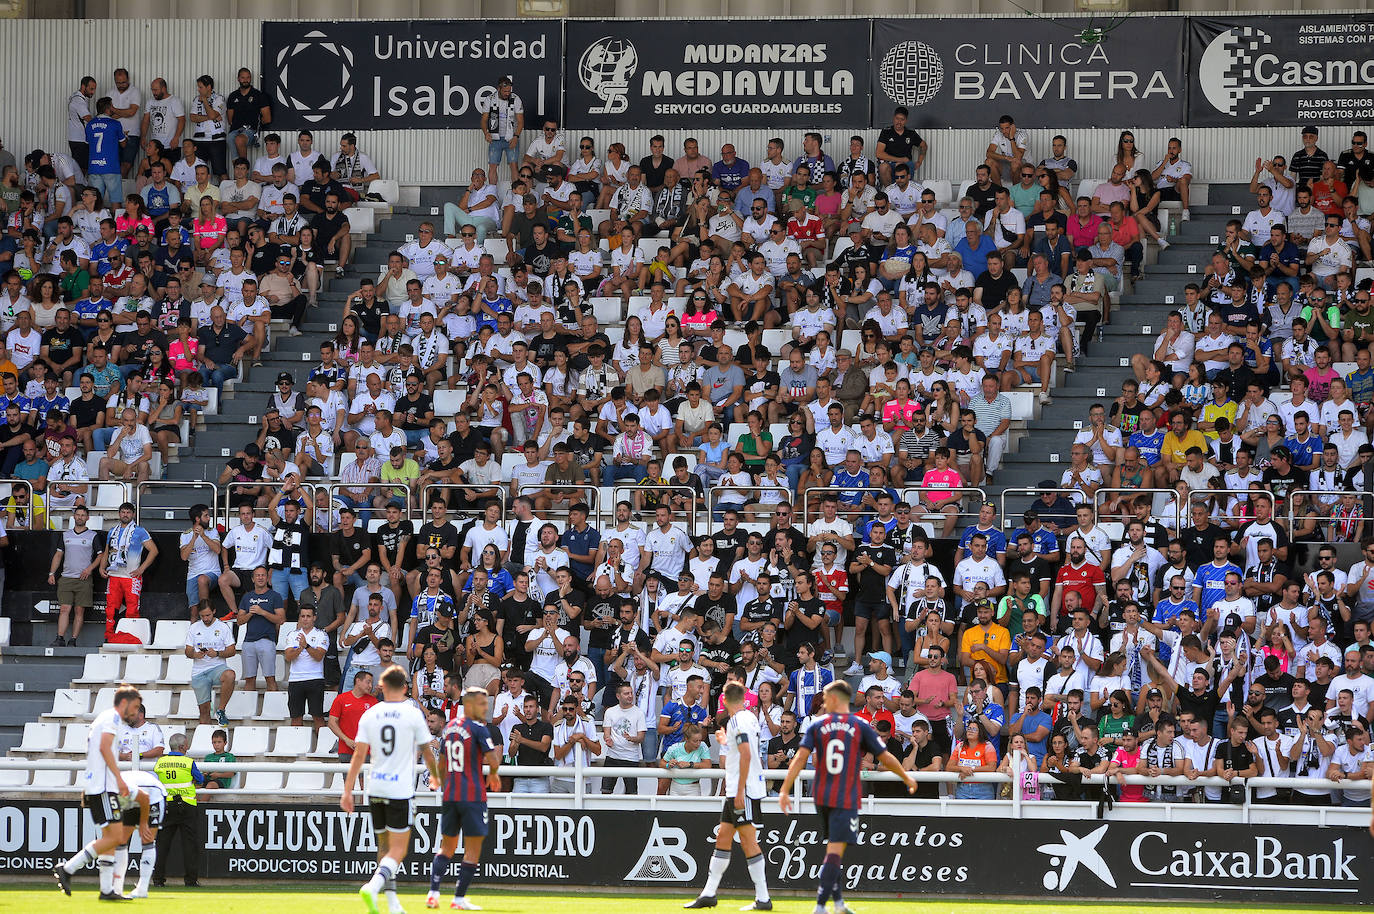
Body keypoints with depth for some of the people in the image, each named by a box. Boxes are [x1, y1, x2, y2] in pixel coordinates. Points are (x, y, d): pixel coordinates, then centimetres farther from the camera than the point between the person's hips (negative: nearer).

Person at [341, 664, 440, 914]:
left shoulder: (369, 715, 3)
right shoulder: (413, 714, -4)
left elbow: (359, 755, -1)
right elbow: (427, 753, 3)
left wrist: (347, 791, 1)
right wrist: (435, 776, 23)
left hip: (375, 789, 4)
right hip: (400, 790, -4)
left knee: (384, 846, 16)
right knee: (398, 850, -4)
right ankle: (373, 886, -28)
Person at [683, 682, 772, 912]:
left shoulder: (738, 721, -14)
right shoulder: (750, 717, 14)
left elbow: (746, 755, -22)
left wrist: (740, 792, -23)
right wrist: (726, 742, 41)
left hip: (745, 790, -10)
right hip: (736, 791, 10)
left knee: (748, 840, -8)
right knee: (723, 837, 12)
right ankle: (709, 894, 16)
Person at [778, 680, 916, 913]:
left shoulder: (817, 725, 2)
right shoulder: (861, 726, -2)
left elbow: (800, 758, -7)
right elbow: (886, 758, 1)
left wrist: (784, 791, -7)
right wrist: (907, 778, 18)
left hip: (821, 796, 3)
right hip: (846, 798, -3)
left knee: (833, 848, 18)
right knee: (835, 851, -8)